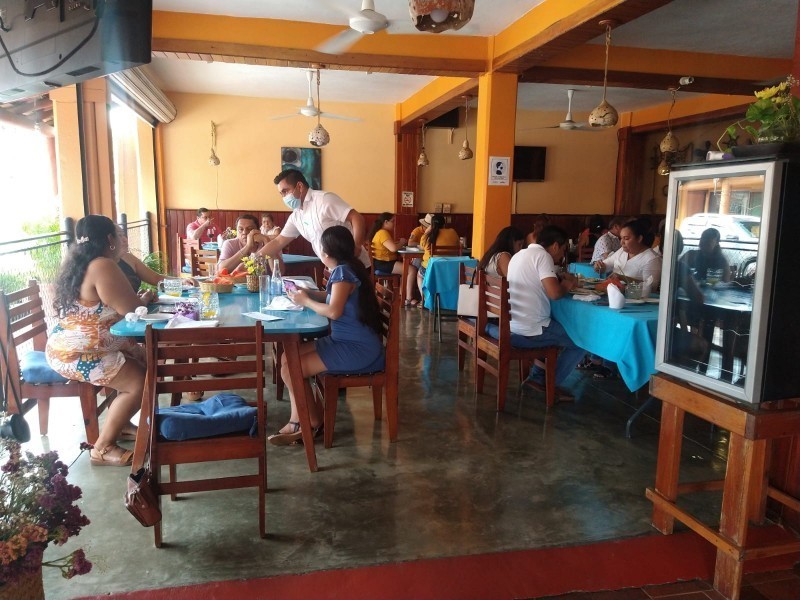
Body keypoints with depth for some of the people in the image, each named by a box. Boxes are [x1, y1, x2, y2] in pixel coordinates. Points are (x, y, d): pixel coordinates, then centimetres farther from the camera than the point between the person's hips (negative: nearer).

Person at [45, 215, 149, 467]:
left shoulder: (80, 262, 11)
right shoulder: (103, 266, -22)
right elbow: (131, 309, -23)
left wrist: (138, 299, 8)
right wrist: (145, 299, -2)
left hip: (79, 344, 11)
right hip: (76, 353, -11)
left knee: (144, 362, 14)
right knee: (139, 383, -15)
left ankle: (119, 423, 25)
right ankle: (102, 448, -3)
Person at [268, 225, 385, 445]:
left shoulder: (342, 271, -17)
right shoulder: (346, 268, 12)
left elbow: (334, 311, -25)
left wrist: (305, 301, -10)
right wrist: (309, 293, 11)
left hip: (357, 348, -10)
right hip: (347, 341, 10)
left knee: (290, 369, -13)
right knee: (288, 357, 5)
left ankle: (311, 422, 9)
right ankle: (299, 422, 7)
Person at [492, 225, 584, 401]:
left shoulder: (520, 254, 14)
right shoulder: (542, 255, -12)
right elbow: (554, 293, -23)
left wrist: (559, 277, 15)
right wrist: (566, 286, -2)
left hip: (509, 327, 9)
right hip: (529, 332, -9)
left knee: (562, 331, 33)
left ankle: (538, 376, 28)